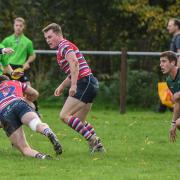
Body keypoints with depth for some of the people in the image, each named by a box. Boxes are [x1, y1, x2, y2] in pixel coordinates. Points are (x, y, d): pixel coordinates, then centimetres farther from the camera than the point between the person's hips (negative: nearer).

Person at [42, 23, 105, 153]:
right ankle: (97, 144, 12)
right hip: (91, 84, 11)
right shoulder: (64, 47, 26)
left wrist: (73, 85, -30)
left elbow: (74, 62, -26)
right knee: (79, 121, 17)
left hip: (85, 82, -11)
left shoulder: (64, 45, -7)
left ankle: (92, 139, -18)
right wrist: (62, 86, 29)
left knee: (65, 115, -13)